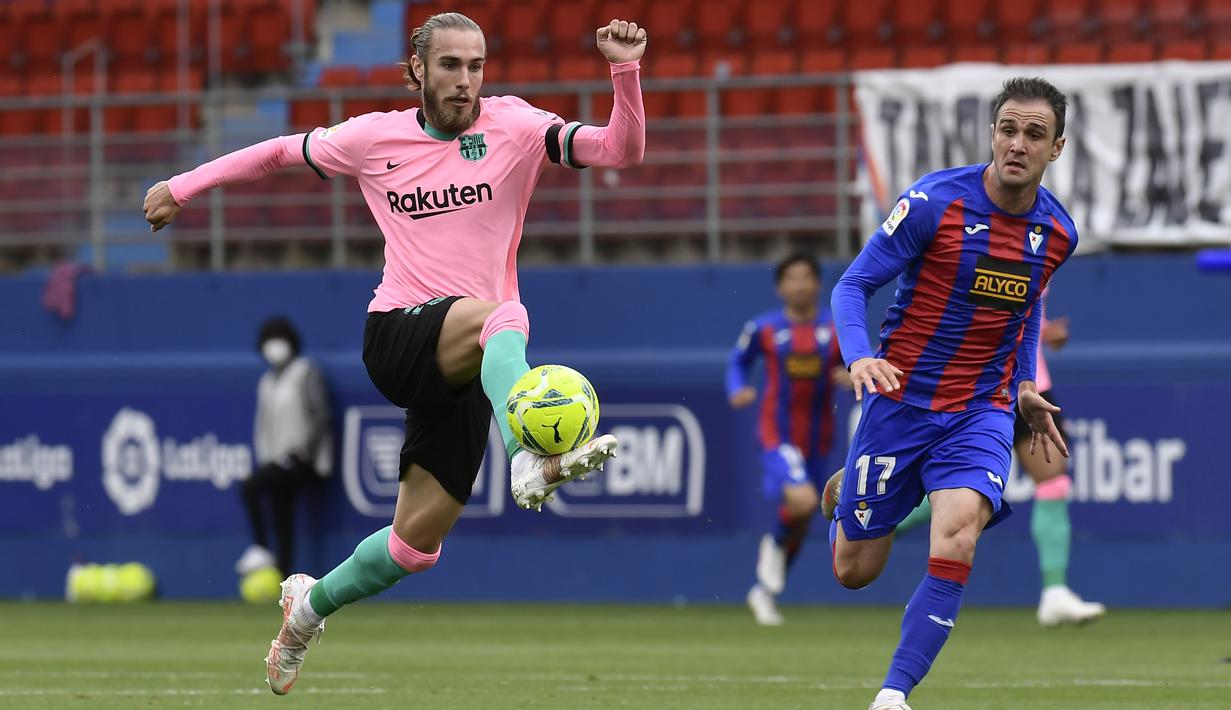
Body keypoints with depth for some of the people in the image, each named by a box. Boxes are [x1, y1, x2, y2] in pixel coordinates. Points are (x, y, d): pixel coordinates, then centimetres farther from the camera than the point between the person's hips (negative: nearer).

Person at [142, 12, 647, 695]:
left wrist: (626, 71, -23)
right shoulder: (373, 138, 5)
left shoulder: (514, 126, 3)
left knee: (417, 543, 3)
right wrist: (184, 185, 24)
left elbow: (621, 150, -7)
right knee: (504, 317, -37)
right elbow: (282, 151, 22)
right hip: (398, 334, -2)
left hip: (466, 367, 2)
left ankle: (310, 603, 32)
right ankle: (531, 459, -65)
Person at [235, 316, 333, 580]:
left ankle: (260, 549, -19)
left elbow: (321, 415, -8)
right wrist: (264, 457, 9)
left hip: (304, 460, -7)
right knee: (282, 522, 1)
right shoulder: (267, 382, 19)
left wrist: (305, 449, -16)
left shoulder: (305, 373, -2)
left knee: (250, 487, -26)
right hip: (278, 461, 7)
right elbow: (263, 426, 22)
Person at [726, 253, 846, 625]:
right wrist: (737, 391, -10)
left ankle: (765, 592, 32)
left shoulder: (838, 329, 0)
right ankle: (775, 546, 3)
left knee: (800, 523, 13)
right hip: (777, 436, -4)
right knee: (802, 501, -28)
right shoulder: (763, 329, -4)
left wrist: (851, 376, -14)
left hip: (816, 440, 4)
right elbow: (738, 361, 10)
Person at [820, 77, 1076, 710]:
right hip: (901, 400, -2)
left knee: (955, 542, -26)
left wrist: (1024, 387, 14)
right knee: (854, 570, 8)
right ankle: (843, 491, 44)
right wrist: (858, 356, -28)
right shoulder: (934, 202, -15)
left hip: (981, 413, 2)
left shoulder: (1057, 231, 0)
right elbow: (853, 285, -11)